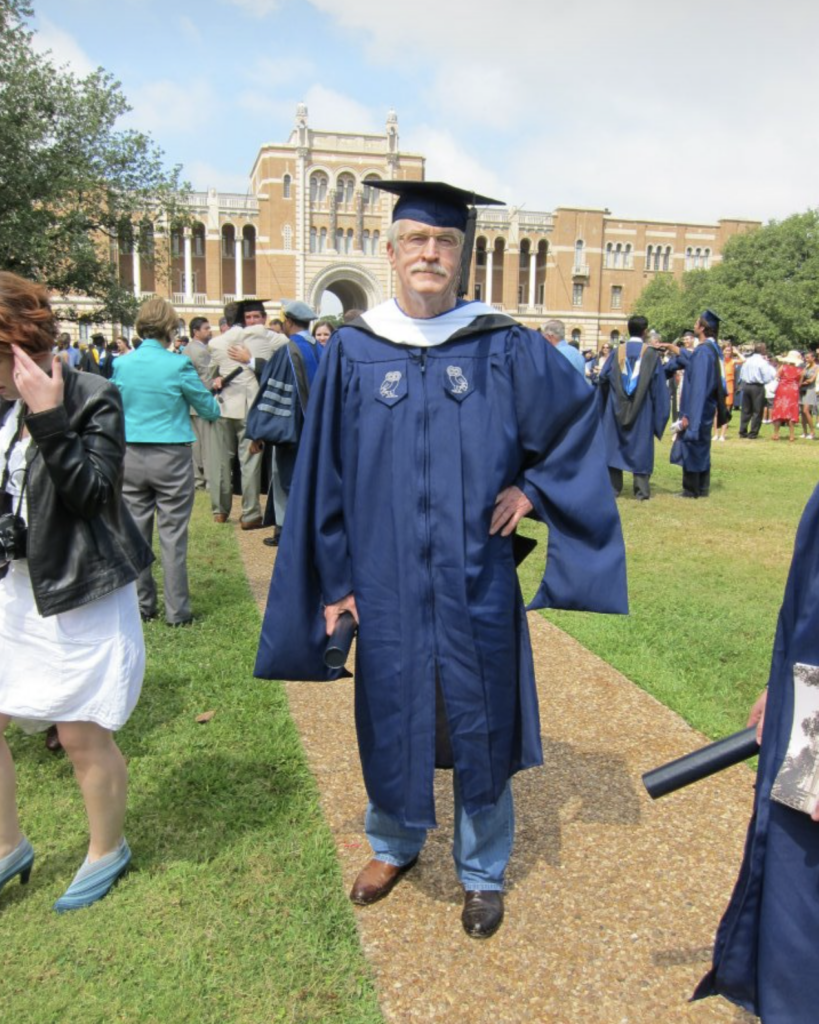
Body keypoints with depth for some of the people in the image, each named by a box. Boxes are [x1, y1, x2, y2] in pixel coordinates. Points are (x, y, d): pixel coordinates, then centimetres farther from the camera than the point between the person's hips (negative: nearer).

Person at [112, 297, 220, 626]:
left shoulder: (122, 364, 1)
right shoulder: (178, 365, -10)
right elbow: (210, 411, -2)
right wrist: (207, 395, 19)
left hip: (131, 456, 4)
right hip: (171, 456, -4)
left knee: (135, 533, 12)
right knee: (172, 535, 2)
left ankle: (140, 605, 21)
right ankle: (177, 611, 7)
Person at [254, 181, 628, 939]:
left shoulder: (504, 350, -3)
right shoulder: (353, 351, -1)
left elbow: (579, 413, 10)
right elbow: (325, 474, 1)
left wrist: (533, 486, -2)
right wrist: (334, 580, 0)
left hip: (476, 585, 0)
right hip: (386, 584, 1)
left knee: (480, 725, 12)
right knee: (390, 717, 16)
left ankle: (482, 871, 36)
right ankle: (395, 842, 44)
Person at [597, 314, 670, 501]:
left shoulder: (617, 352, -1)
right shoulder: (651, 353, -4)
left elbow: (603, 378, 1)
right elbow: (659, 385, -4)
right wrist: (659, 412, 3)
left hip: (616, 409, 1)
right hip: (642, 410, -1)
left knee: (614, 445, 10)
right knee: (641, 448, 6)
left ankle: (613, 487, 11)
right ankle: (641, 490, 6)